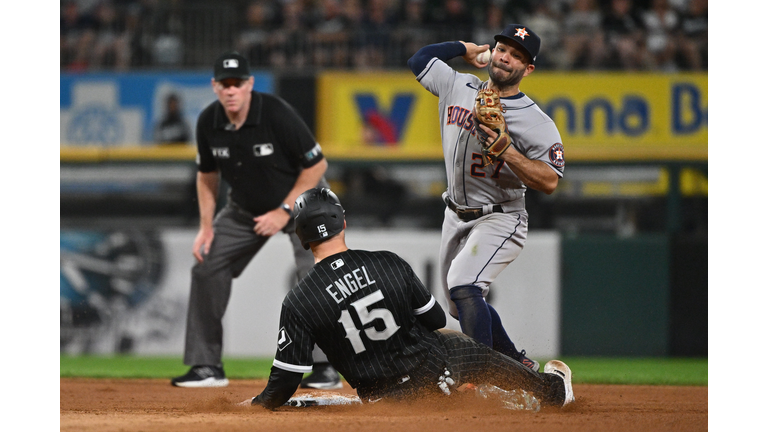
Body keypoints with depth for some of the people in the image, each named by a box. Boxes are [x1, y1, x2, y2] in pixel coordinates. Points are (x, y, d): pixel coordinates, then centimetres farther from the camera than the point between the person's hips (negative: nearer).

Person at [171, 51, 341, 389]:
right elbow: (207, 174, 5)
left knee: (314, 272, -24)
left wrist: (284, 212, -22)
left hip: (301, 200, -5)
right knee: (206, 267, -1)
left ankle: (324, 367, -16)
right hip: (245, 208, 5)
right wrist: (206, 227, -3)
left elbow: (316, 165, -21)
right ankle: (206, 366, 7)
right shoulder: (209, 123, -13)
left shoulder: (276, 115, -29)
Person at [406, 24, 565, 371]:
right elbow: (419, 60, 16)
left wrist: (507, 152, -31)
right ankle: (519, 367, 34)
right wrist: (463, 48, 18)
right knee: (462, 306, 15)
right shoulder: (460, 87, 3)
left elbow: (550, 181, -22)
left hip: (499, 220, -7)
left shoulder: (535, 122, -14)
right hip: (456, 217, 7)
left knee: (463, 286, -29)